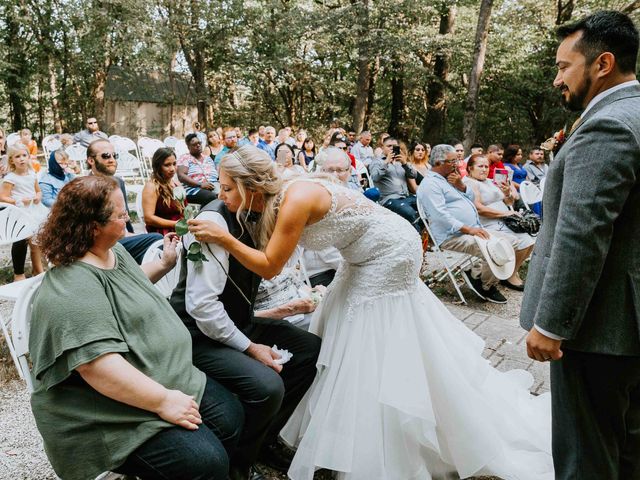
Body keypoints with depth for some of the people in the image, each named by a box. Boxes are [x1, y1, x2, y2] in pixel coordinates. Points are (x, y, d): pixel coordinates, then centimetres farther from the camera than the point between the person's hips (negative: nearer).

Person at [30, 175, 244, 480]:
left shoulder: (113, 251, 6)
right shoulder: (73, 289, -26)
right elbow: (99, 366, -34)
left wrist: (164, 264, 19)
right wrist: (163, 401, -29)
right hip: (116, 414, -10)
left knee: (230, 416, 3)